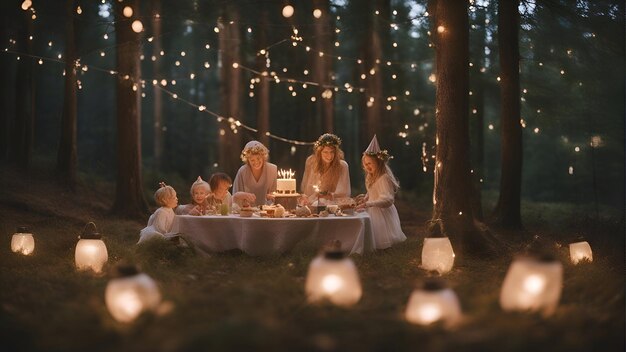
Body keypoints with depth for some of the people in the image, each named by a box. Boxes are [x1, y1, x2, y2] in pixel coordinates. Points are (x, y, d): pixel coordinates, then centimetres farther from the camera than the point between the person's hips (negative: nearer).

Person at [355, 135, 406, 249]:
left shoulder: (384, 178, -21)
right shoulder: (371, 176, 8)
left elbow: (388, 199, -30)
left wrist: (368, 204, -39)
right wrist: (365, 198, 1)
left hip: (381, 213, -8)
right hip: (372, 211, 8)